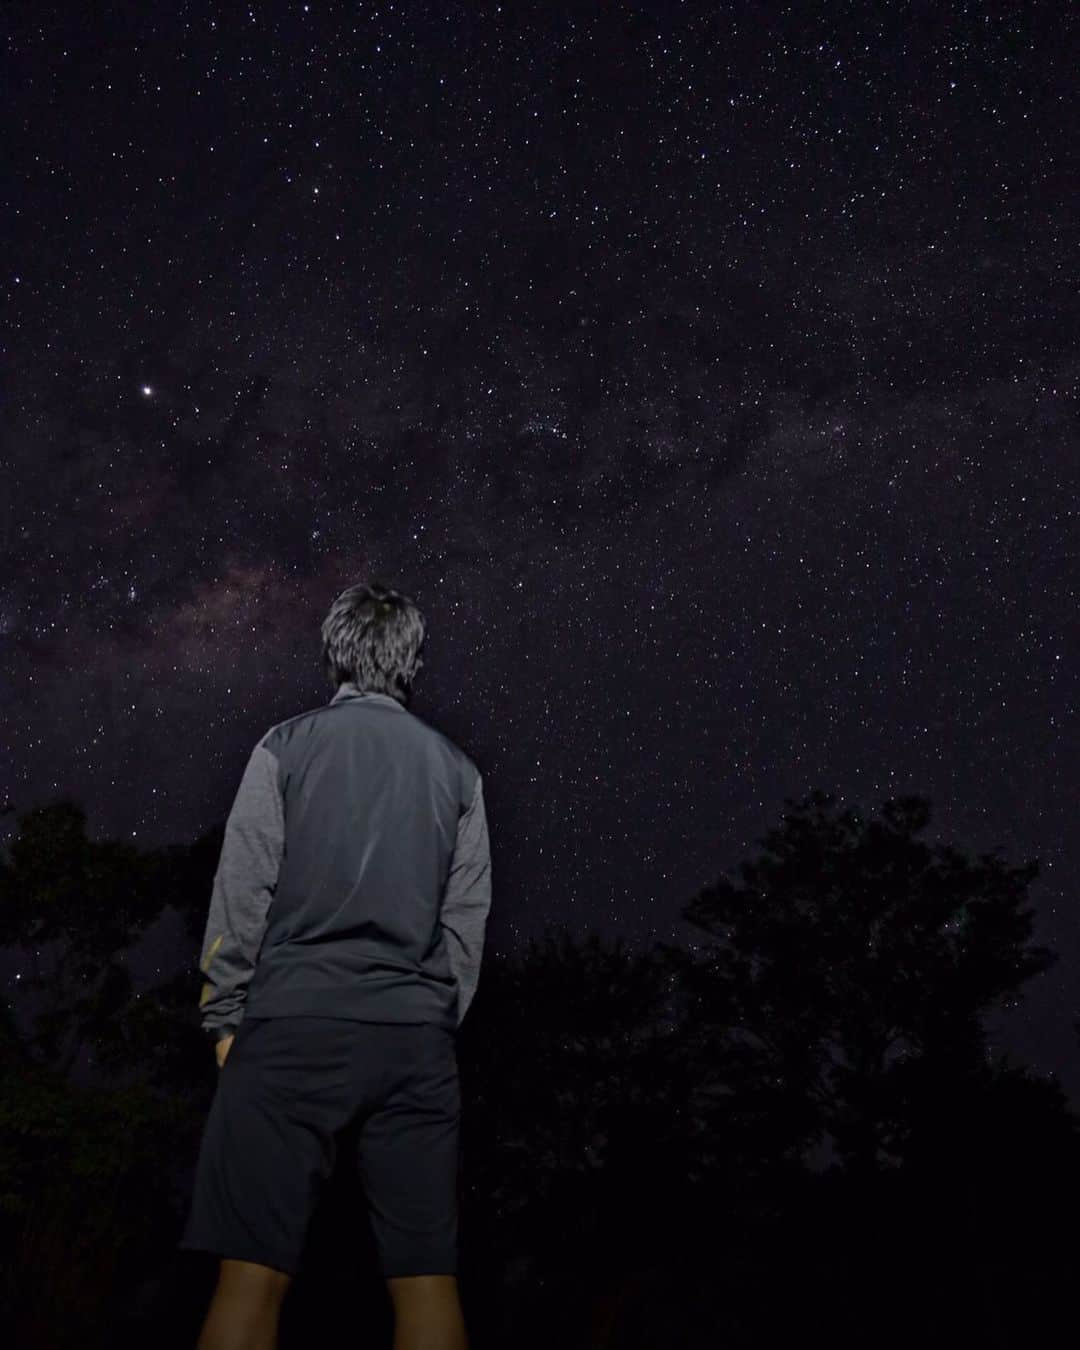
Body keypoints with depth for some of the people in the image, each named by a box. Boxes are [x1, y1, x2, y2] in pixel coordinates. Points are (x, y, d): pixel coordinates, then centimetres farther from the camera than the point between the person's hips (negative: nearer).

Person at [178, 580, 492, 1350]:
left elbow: (242, 896, 0)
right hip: (416, 1036, 2)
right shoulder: (456, 768, 11)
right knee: (427, 1276, 5)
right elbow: (468, 918, 10)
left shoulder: (285, 747, 4)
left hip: (294, 1025, -2)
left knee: (255, 1272, 0)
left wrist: (225, 1017, 8)